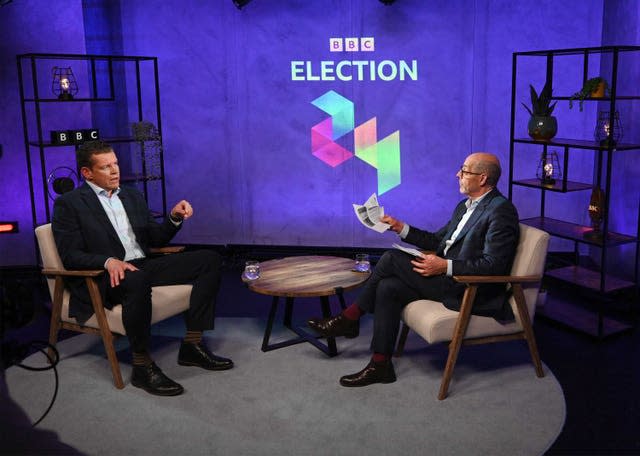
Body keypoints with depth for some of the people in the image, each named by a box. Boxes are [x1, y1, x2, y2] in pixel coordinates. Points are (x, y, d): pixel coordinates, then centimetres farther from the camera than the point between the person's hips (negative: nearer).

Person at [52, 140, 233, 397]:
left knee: (210, 260, -7)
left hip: (143, 266, 7)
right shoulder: (69, 204, 1)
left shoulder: (133, 197, 20)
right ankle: (142, 366, -26)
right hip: (104, 279, -7)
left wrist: (175, 218, 0)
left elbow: (155, 239, 21)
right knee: (136, 281, -42)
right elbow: (70, 256, -8)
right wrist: (108, 261, -26)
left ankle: (192, 345, -10)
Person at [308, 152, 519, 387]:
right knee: (388, 287, -11)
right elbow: (438, 240, 20)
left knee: (392, 259, -15)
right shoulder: (465, 205, 17)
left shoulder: (501, 210, -13)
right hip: (449, 280, 9)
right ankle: (380, 365, -4)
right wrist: (401, 228, 8)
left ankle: (349, 318, 1)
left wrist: (445, 266, -25)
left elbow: (494, 264, -21)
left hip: (472, 291, -9)